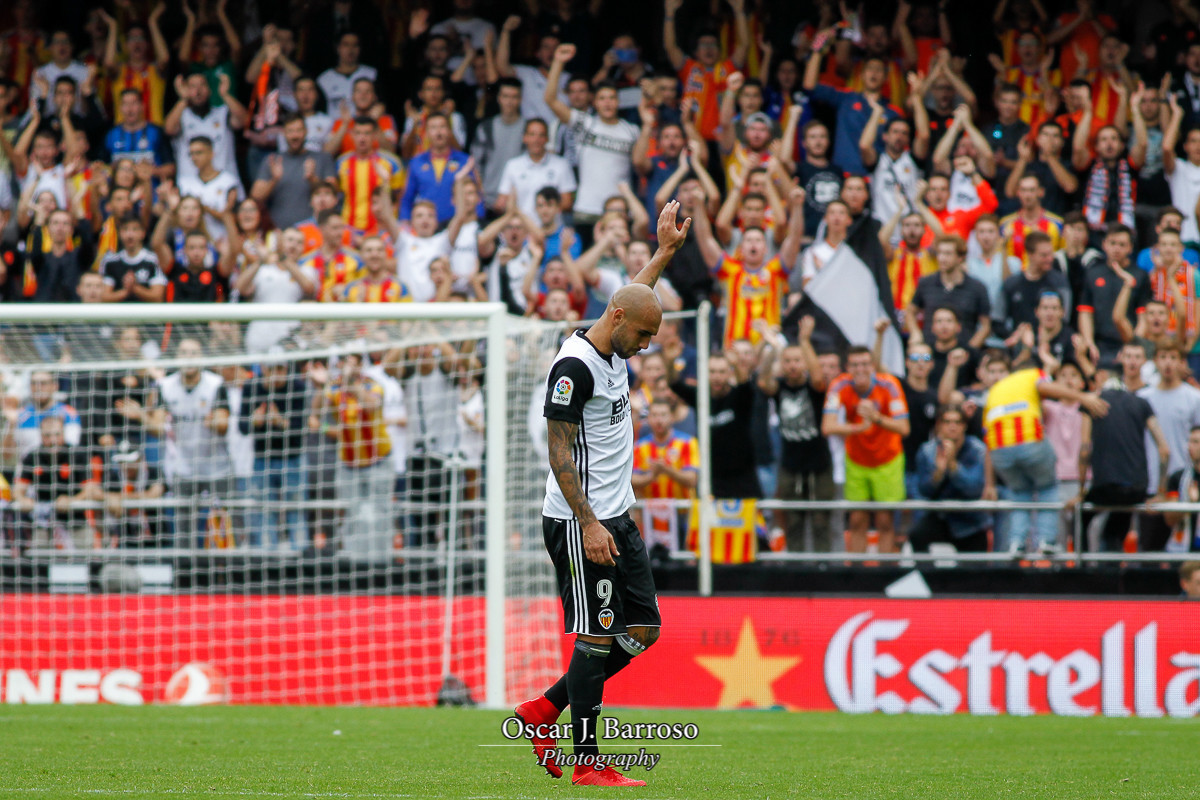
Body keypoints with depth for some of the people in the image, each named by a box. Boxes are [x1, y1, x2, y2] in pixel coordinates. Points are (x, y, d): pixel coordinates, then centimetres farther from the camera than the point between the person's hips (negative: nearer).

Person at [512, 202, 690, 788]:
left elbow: (633, 299, 35)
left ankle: (543, 711, 17)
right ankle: (587, 763, -3)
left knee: (642, 630, 9)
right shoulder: (575, 366, -17)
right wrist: (588, 525, -23)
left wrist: (665, 252, 36)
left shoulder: (613, 352, 10)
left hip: (615, 518, 10)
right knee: (596, 639, -7)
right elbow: (560, 454, -19)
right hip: (581, 524, -10)